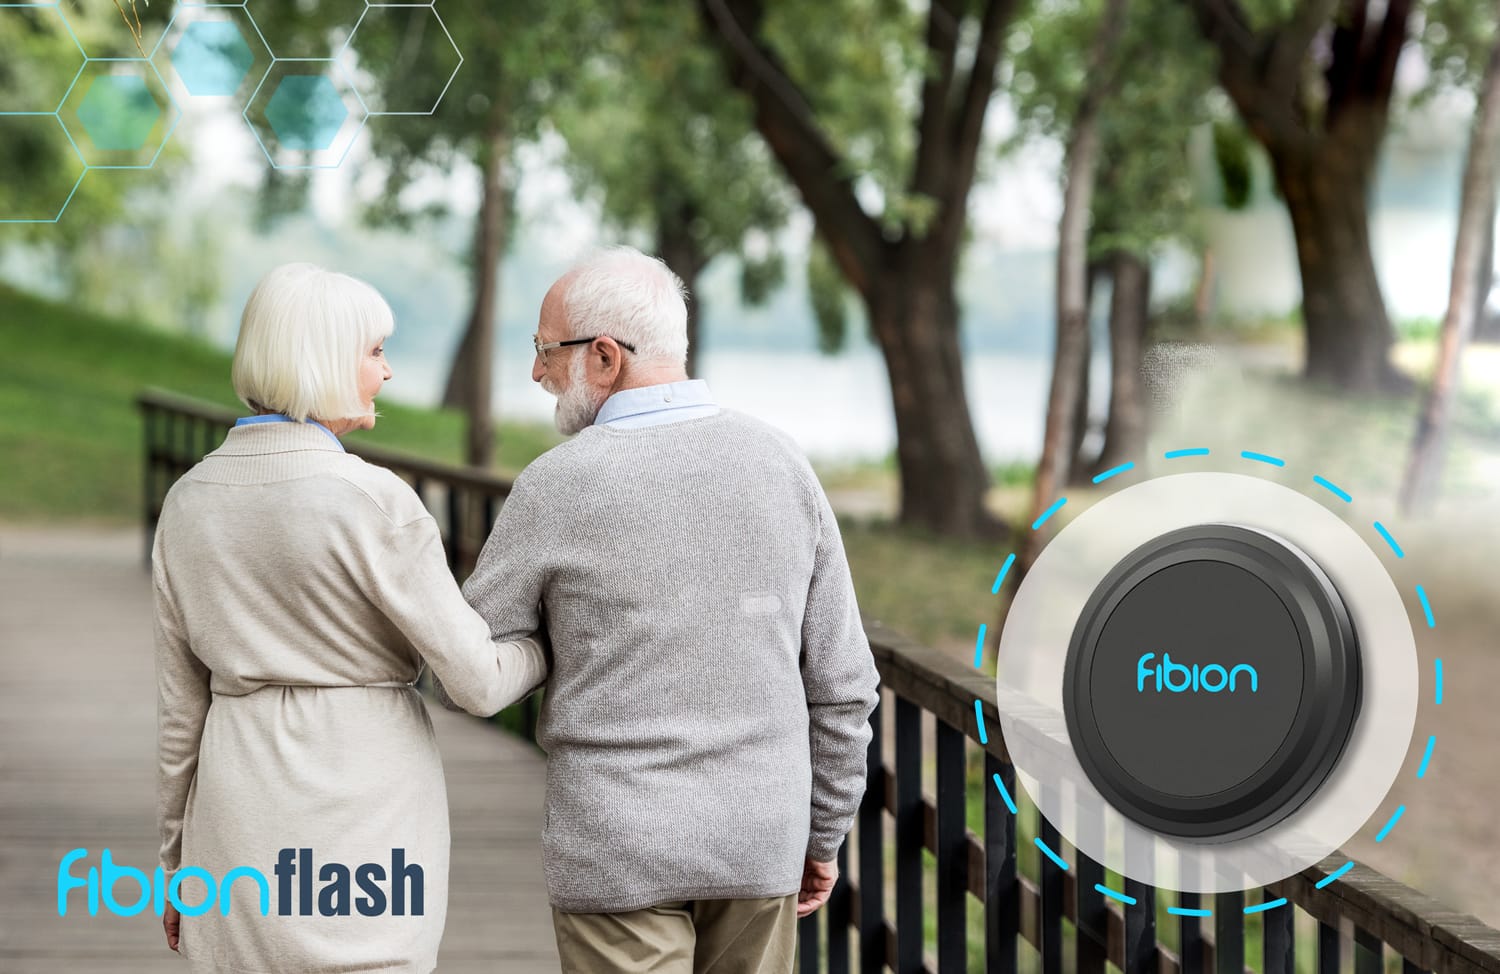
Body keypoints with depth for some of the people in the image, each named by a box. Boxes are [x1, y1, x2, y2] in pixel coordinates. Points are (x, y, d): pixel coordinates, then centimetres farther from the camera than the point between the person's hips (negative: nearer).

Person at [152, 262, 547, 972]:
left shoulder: (189, 501, 4)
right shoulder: (373, 501, -14)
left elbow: (182, 705, 9)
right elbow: (477, 681, -11)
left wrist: (181, 863, 17)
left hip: (241, 820, 5)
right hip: (366, 805, -5)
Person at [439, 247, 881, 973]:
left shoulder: (558, 487, -12)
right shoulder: (780, 468, 0)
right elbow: (840, 685, 4)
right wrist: (824, 833, 15)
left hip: (620, 852, -4)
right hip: (757, 843, 4)